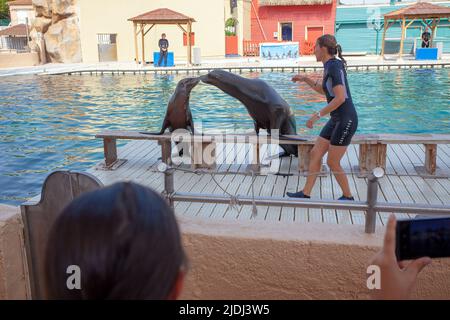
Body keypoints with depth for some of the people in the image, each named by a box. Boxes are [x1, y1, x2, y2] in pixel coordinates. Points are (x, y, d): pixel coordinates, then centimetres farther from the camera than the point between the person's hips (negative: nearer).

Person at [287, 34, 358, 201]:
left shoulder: (335, 66, -18)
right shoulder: (329, 66, 11)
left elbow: (340, 98, -25)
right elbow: (323, 90, 27)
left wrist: (318, 115, -20)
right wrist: (306, 79, 16)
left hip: (346, 120, -10)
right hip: (336, 120, 10)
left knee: (333, 163, 0)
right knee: (315, 153, 9)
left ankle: (348, 196, 18)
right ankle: (306, 193, 18)